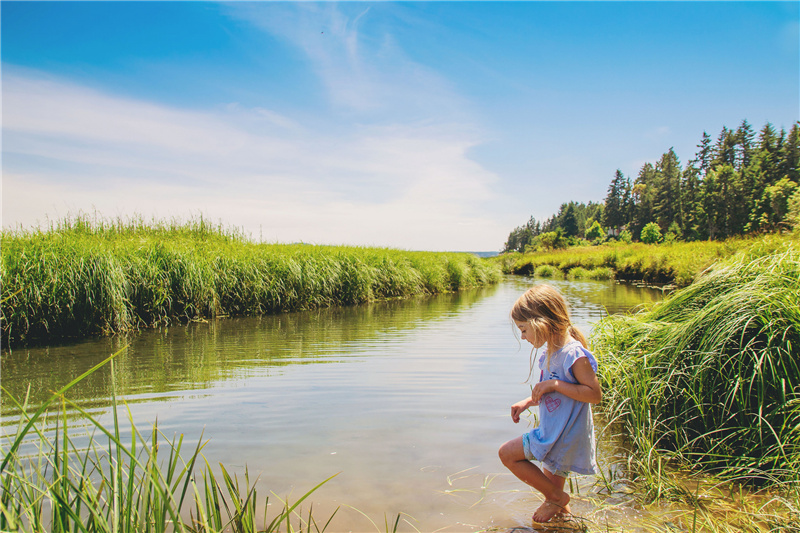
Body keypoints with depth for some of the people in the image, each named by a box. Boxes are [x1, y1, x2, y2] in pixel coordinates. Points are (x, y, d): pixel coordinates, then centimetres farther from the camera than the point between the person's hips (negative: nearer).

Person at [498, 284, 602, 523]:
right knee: (551, 484, 22)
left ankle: (556, 496, 7)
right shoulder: (551, 351, 6)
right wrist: (528, 401, 6)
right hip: (554, 432, 9)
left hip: (564, 436, -9)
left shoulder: (574, 354, -23)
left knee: (507, 453, -5)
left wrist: (554, 384, -26)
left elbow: (595, 394, -22)